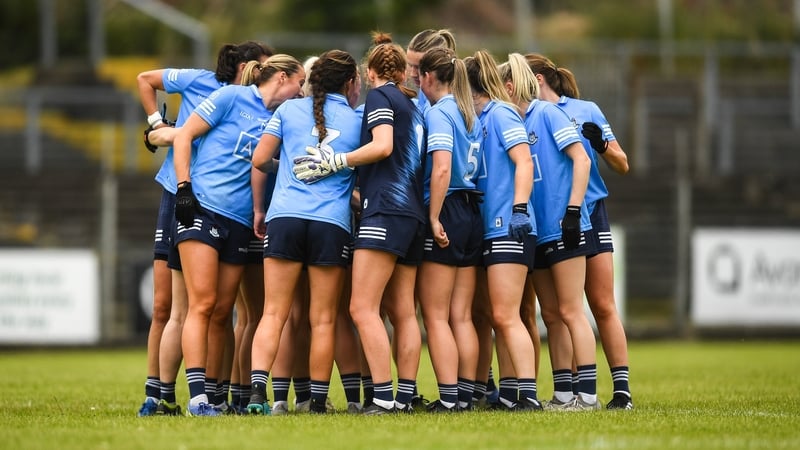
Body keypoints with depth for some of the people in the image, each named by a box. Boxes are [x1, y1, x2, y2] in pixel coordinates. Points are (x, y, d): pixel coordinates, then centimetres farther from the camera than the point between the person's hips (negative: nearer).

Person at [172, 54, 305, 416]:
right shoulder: (233, 97, 0)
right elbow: (184, 136, 0)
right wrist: (184, 188, -9)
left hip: (240, 221, 6)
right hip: (202, 208, -6)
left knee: (222, 312, 5)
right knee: (202, 304, -12)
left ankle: (213, 394, 9)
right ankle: (197, 397, -17)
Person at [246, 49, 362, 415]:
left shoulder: (289, 110, 9)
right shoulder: (357, 121, 9)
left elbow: (259, 160, 7)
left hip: (284, 217, 1)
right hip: (333, 225, -1)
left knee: (273, 314, 0)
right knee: (323, 321, 5)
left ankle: (257, 390, -15)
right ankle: (318, 402, 6)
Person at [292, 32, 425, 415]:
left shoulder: (379, 96, -1)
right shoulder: (412, 106, 22)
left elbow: (382, 145, -16)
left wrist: (333, 162, -13)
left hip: (385, 209, -9)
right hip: (413, 215, 9)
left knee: (363, 308, -12)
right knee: (402, 312, 8)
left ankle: (383, 397, -20)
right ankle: (405, 396, 4)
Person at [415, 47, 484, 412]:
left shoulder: (438, 112, -10)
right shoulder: (472, 116, 13)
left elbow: (441, 168, -20)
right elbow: (478, 167, 12)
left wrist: (434, 219, -17)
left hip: (447, 215, -7)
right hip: (473, 215, 7)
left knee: (435, 315, -3)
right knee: (462, 317, 9)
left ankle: (449, 398, -8)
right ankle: (465, 395, 8)